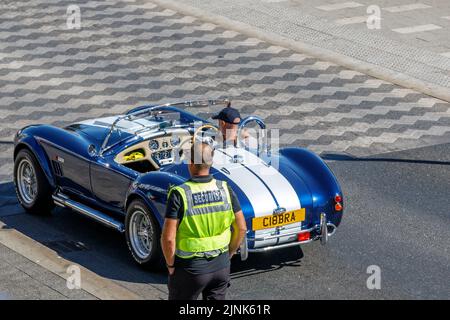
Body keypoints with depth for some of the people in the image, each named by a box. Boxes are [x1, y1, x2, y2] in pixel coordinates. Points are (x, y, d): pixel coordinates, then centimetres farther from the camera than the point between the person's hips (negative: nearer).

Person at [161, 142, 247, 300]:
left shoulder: (179, 195, -19)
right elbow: (241, 228, 1)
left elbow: (168, 238, -20)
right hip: (221, 266, 4)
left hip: (190, 268, -4)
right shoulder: (225, 189, -6)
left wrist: (170, 265, -4)